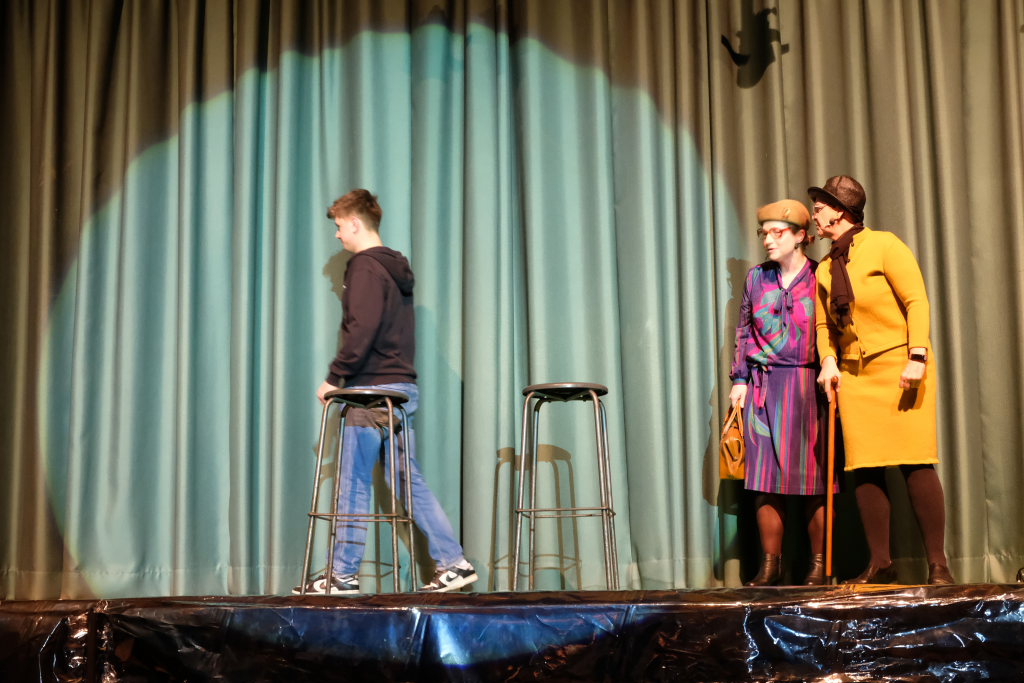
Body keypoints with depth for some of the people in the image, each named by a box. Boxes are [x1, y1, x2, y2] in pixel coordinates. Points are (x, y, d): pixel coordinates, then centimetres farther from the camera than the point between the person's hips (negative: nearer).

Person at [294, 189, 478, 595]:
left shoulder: (365, 266, -9)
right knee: (409, 479, 9)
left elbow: (361, 330, -19)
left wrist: (334, 377, -13)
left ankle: (344, 575, 4)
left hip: (373, 388, -9)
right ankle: (454, 563, 6)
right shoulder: (396, 268, 19)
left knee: (354, 482, -2)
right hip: (402, 385, 9)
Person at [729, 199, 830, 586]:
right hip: (764, 388, 3)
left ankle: (819, 567, 8)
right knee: (766, 480, 1)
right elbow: (743, 332, 15)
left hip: (809, 387, -3)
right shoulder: (757, 278, 11)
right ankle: (770, 565, 9)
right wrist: (740, 379, 9)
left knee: (812, 479, -1)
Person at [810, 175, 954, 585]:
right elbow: (824, 324, 17)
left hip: (898, 367, -6)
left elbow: (917, 302, -8)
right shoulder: (825, 269, 15)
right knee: (864, 469, 1)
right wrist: (828, 361, -1)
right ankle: (880, 563, 9)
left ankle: (938, 565, -4)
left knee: (915, 463, -9)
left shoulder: (883, 245, -2)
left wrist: (917, 357, -17)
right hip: (853, 375, 6)